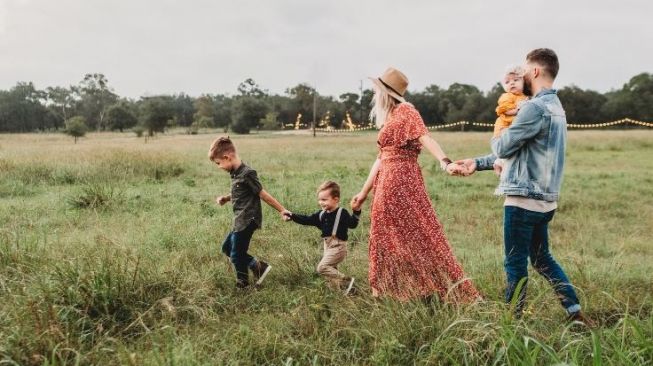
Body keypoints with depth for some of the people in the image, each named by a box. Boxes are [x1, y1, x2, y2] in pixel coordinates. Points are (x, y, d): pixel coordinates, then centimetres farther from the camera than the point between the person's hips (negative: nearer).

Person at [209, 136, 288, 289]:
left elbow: (263, 194, -16)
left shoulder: (247, 174, -21)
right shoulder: (235, 173, 7)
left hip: (247, 221, -10)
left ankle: (242, 285, 21)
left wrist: (282, 210, -12)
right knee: (227, 248, 19)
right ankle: (258, 267, 20)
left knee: (236, 255, 0)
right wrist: (226, 198, 6)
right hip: (241, 221, 10)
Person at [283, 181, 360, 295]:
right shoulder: (321, 214, 7)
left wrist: (356, 212, -38)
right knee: (330, 270, 13)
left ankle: (347, 281, -11)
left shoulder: (342, 213, -13)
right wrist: (292, 216, 5)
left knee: (322, 267, -16)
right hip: (328, 247, 9)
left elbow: (352, 224, -24)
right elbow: (307, 220, 11)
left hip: (338, 247, -9)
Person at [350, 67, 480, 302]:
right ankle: (384, 292, 21)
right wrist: (364, 192, 21)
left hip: (401, 182, -9)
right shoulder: (388, 119, 18)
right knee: (386, 239, 12)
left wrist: (445, 162, -38)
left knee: (418, 235, -6)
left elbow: (425, 137, -22)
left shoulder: (405, 110, -6)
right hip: (386, 184, 9)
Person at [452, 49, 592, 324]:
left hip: (524, 200, -10)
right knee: (542, 258, 20)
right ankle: (575, 312, 23)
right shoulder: (555, 106, 16)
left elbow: (503, 148, -13)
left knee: (515, 264, 3)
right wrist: (477, 163, 17)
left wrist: (496, 138, 11)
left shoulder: (535, 108, -18)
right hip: (544, 199, 10)